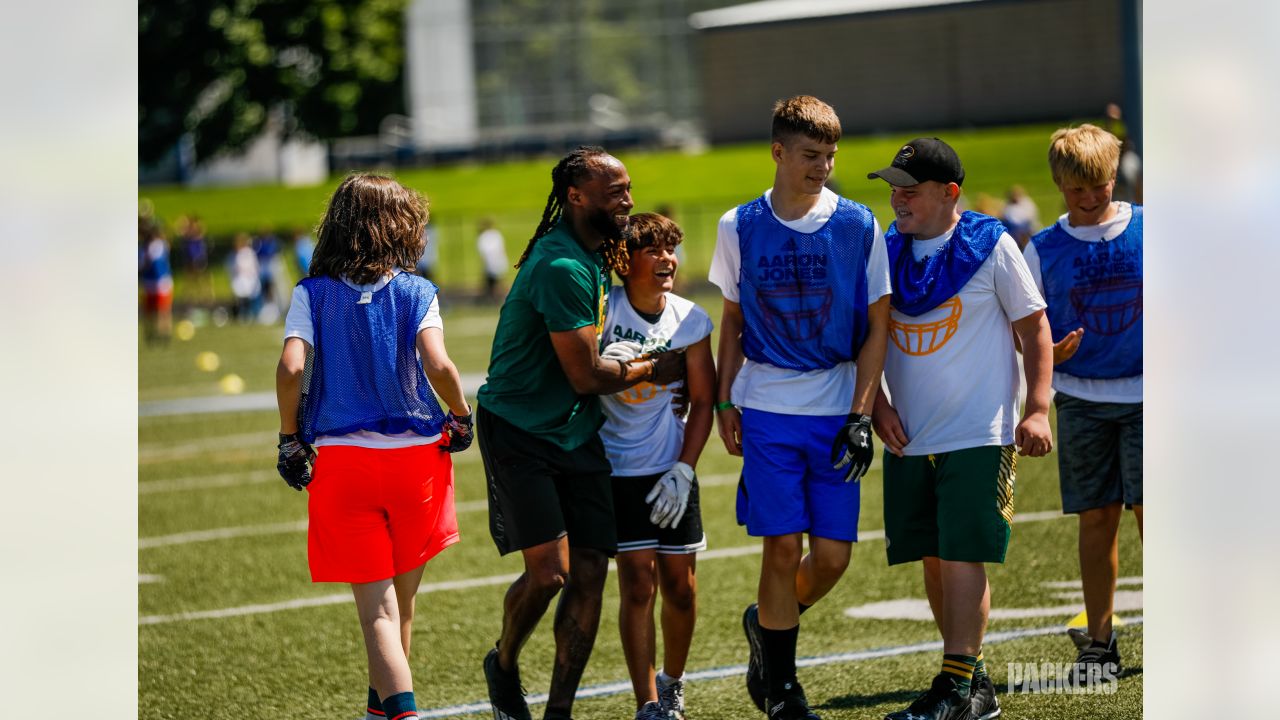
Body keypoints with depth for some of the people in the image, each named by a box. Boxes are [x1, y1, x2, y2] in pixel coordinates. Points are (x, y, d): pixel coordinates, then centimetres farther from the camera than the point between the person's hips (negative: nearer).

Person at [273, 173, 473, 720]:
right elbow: (437, 365, -15)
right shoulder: (416, 292, -2)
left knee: (376, 609, -2)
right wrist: (461, 417, 2)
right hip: (415, 453, 1)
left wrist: (290, 439, -1)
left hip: (341, 459, -1)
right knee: (401, 601, 20)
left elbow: (291, 369, -13)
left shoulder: (312, 294, 0)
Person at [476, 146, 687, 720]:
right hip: (519, 430, -9)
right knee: (548, 570, -15)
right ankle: (503, 664, 14)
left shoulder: (594, 255, 10)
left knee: (589, 574, 1)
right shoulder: (562, 267, -22)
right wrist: (653, 370, -3)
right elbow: (586, 375, -19)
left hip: (576, 432, 9)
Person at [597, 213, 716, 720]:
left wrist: (683, 471, -4)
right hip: (616, 468, -3)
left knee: (680, 587, 7)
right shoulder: (603, 309, -12)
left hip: (671, 469, 3)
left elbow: (703, 402, 3)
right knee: (638, 585, -9)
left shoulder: (691, 321, -4)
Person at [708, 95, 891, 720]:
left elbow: (877, 328, 1)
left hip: (836, 408, 1)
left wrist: (860, 416, -5)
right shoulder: (740, 228, 1)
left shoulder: (858, 227, -2)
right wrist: (724, 401, 7)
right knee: (783, 547, -5)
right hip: (766, 409, -1)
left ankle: (766, 624, 28)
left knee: (832, 555, -2)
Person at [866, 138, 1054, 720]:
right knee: (933, 560, 7)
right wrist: (876, 403, 1)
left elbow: (1033, 325, 0)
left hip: (979, 436, -5)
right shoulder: (886, 250, 8)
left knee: (962, 557, -11)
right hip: (909, 438, 5)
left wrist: (1036, 409, -7)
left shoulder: (990, 246, -4)